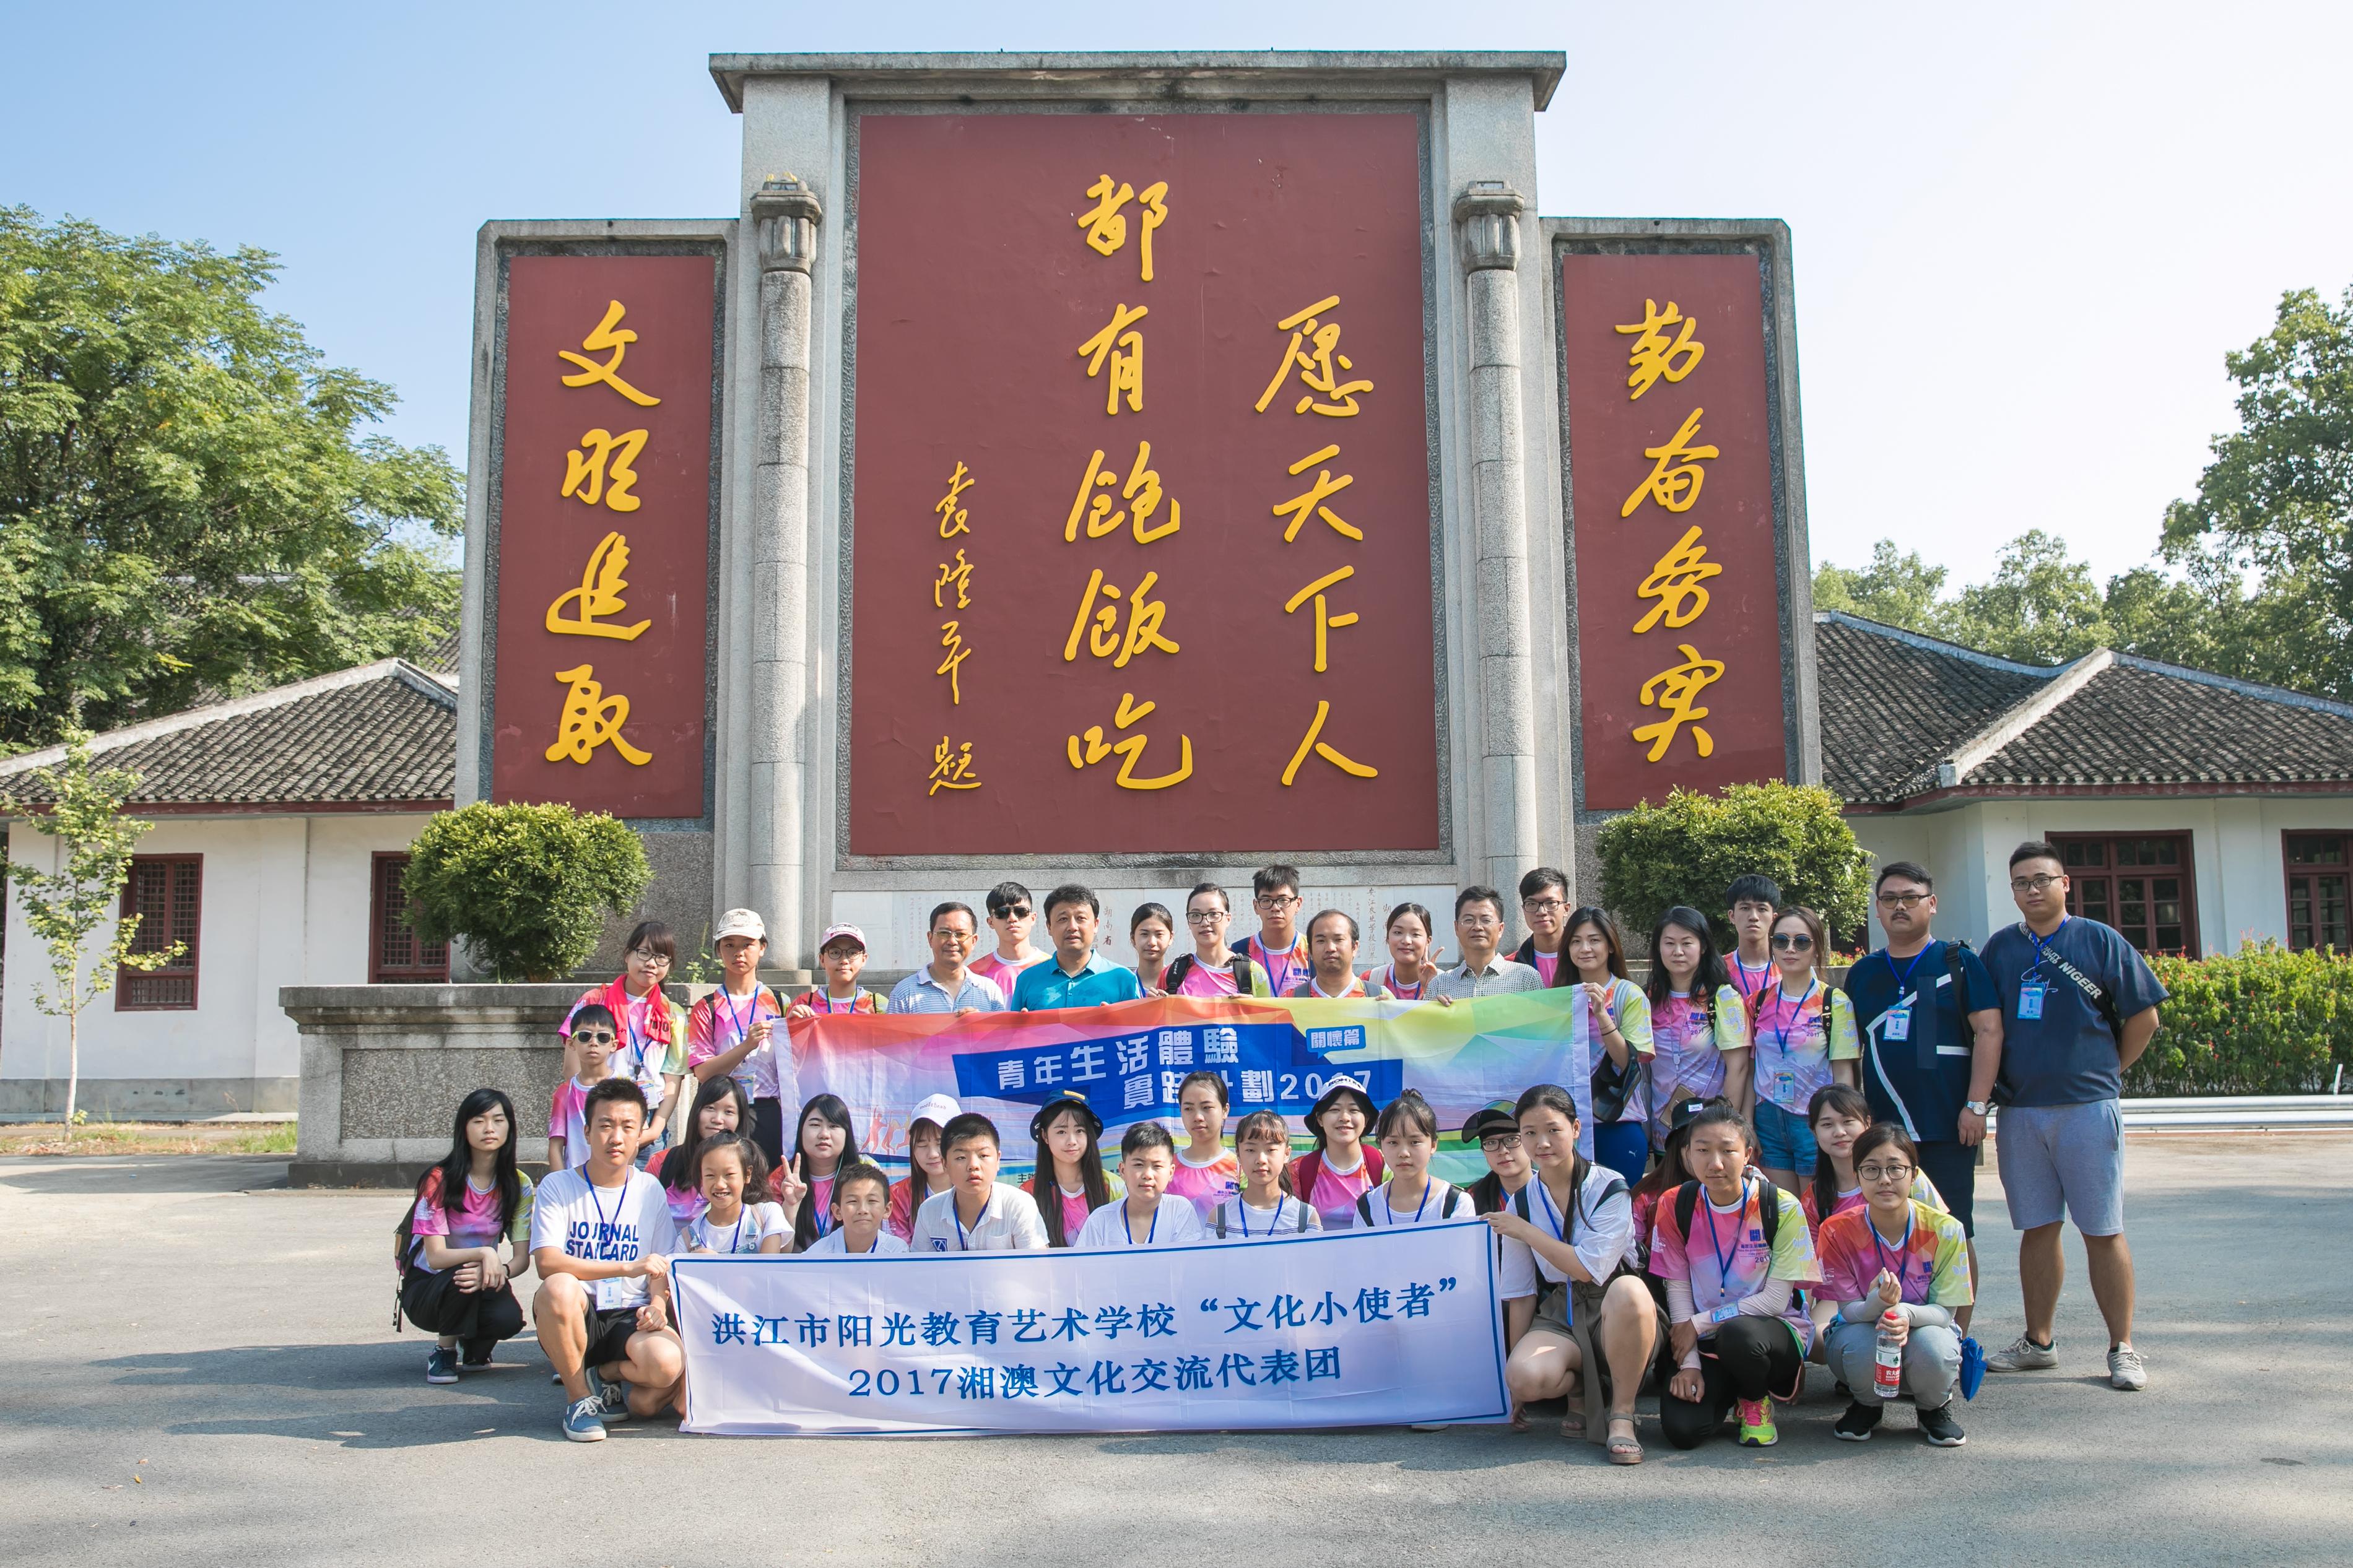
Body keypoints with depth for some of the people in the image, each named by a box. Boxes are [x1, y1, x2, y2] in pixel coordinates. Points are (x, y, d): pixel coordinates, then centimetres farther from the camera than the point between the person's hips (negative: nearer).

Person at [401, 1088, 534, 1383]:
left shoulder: (518, 1185, -5)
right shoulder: (439, 1181, -16)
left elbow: (522, 1257, -9)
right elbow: (436, 1257, -21)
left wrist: (499, 1270, -32)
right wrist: (483, 1253, -39)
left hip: (484, 1283, 3)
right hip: (427, 1286, -3)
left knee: (509, 1318, -30)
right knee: (461, 1279, -37)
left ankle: (473, 1345, 8)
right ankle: (443, 1351, -6)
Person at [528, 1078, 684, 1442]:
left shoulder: (650, 1190, 9)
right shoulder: (558, 1187, -1)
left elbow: (661, 1267, 8)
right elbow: (547, 1263, -15)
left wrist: (658, 1304, -15)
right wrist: (628, 1267, -22)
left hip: (631, 1318, 1)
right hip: (577, 1317, -1)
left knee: (668, 1364, -32)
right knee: (559, 1288, -37)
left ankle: (604, 1374, 5)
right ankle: (580, 1397, -11)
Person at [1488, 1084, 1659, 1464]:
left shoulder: (1610, 1188, -8)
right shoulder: (1521, 1202, 4)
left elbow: (1590, 1269, -18)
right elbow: (1520, 1294, 8)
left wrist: (1525, 1232, -11)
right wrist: (1515, 1365, 4)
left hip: (1615, 1317, -2)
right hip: (1558, 1315, 2)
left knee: (1629, 1290, -40)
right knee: (1526, 1377, -32)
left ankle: (1622, 1413, -19)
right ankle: (1581, 1390, 5)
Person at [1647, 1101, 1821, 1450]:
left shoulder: (1782, 1207, -13)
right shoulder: (1675, 1207, -4)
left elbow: (1775, 1300, -13)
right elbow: (1677, 1290, -2)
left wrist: (1699, 1324, -15)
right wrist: (1689, 1363, -12)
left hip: (1775, 1331, -2)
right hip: (1707, 1343, 2)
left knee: (1738, 1334, -38)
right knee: (1681, 1428, -23)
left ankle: (1756, 1401, -3)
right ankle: (1726, 1390, 13)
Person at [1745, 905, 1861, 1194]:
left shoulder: (1836, 1003, -3)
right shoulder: (1758, 1003, 7)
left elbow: (1843, 1074, -4)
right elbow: (1751, 1069, 10)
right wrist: (1747, 1125, 4)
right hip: (1769, 1120, 3)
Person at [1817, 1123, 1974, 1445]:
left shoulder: (1945, 1230, -17)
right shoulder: (1838, 1231, -17)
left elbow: (1945, 1310, -14)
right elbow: (1849, 1310, -14)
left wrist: (1905, 1314, -38)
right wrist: (1877, 1305, -39)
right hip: (1862, 1327, 0)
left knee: (1933, 1347, -35)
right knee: (1863, 1345, -36)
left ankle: (1935, 1408, 2)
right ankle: (1866, 1404, 2)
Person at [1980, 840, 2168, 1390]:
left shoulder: (2100, 941, 0)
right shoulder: (1999, 948, 10)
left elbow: (2144, 1017, 4)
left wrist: (2106, 1073, 5)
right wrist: (1991, 1089, 8)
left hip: (2086, 1108, -3)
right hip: (2019, 1112, 3)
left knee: (2103, 1231, 0)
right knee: (2037, 1229, 10)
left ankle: (2122, 1349, 8)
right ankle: (2038, 1341, 18)